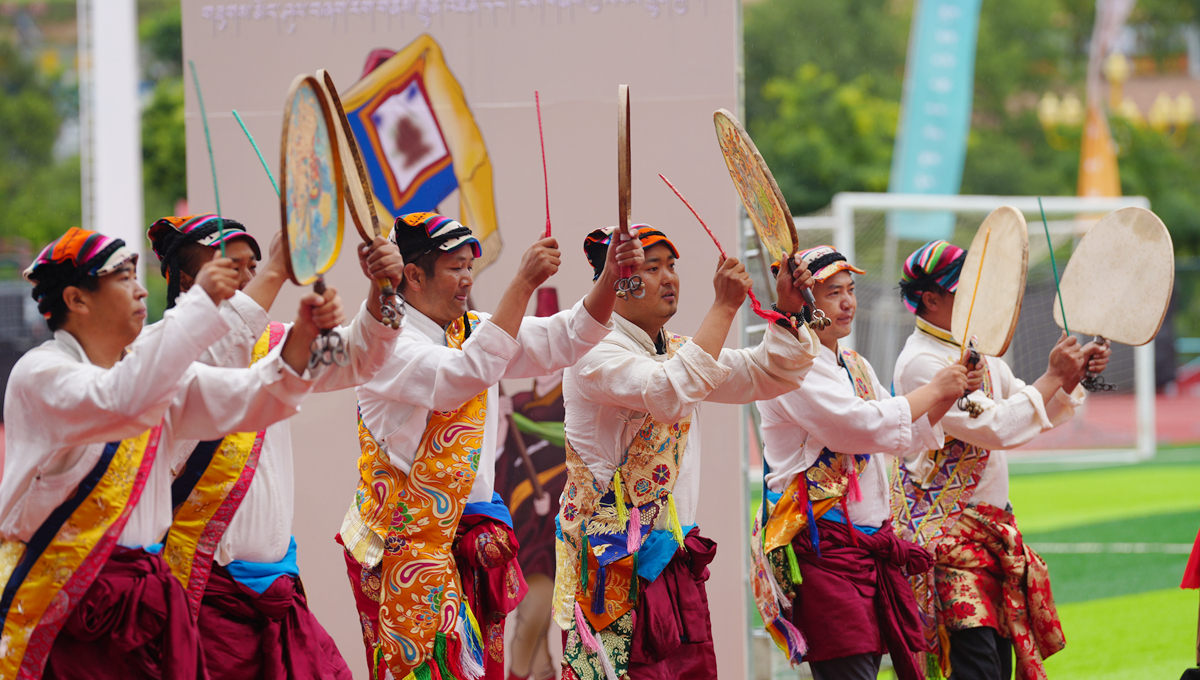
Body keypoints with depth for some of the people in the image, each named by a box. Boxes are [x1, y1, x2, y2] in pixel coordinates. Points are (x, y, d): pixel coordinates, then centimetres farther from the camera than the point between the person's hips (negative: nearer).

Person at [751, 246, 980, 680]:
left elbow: (905, 438, 25)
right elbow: (865, 425, -21)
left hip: (869, 542, 9)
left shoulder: (856, 366, 20)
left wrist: (952, 393, 9)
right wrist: (934, 391, -10)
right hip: (821, 543, -9)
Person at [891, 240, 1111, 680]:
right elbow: (998, 427, -23)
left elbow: (1039, 416, 21)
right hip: (944, 527, -9)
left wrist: (1074, 375, 3)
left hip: (992, 525, 9)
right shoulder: (920, 362, -15)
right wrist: (1053, 376, -14)